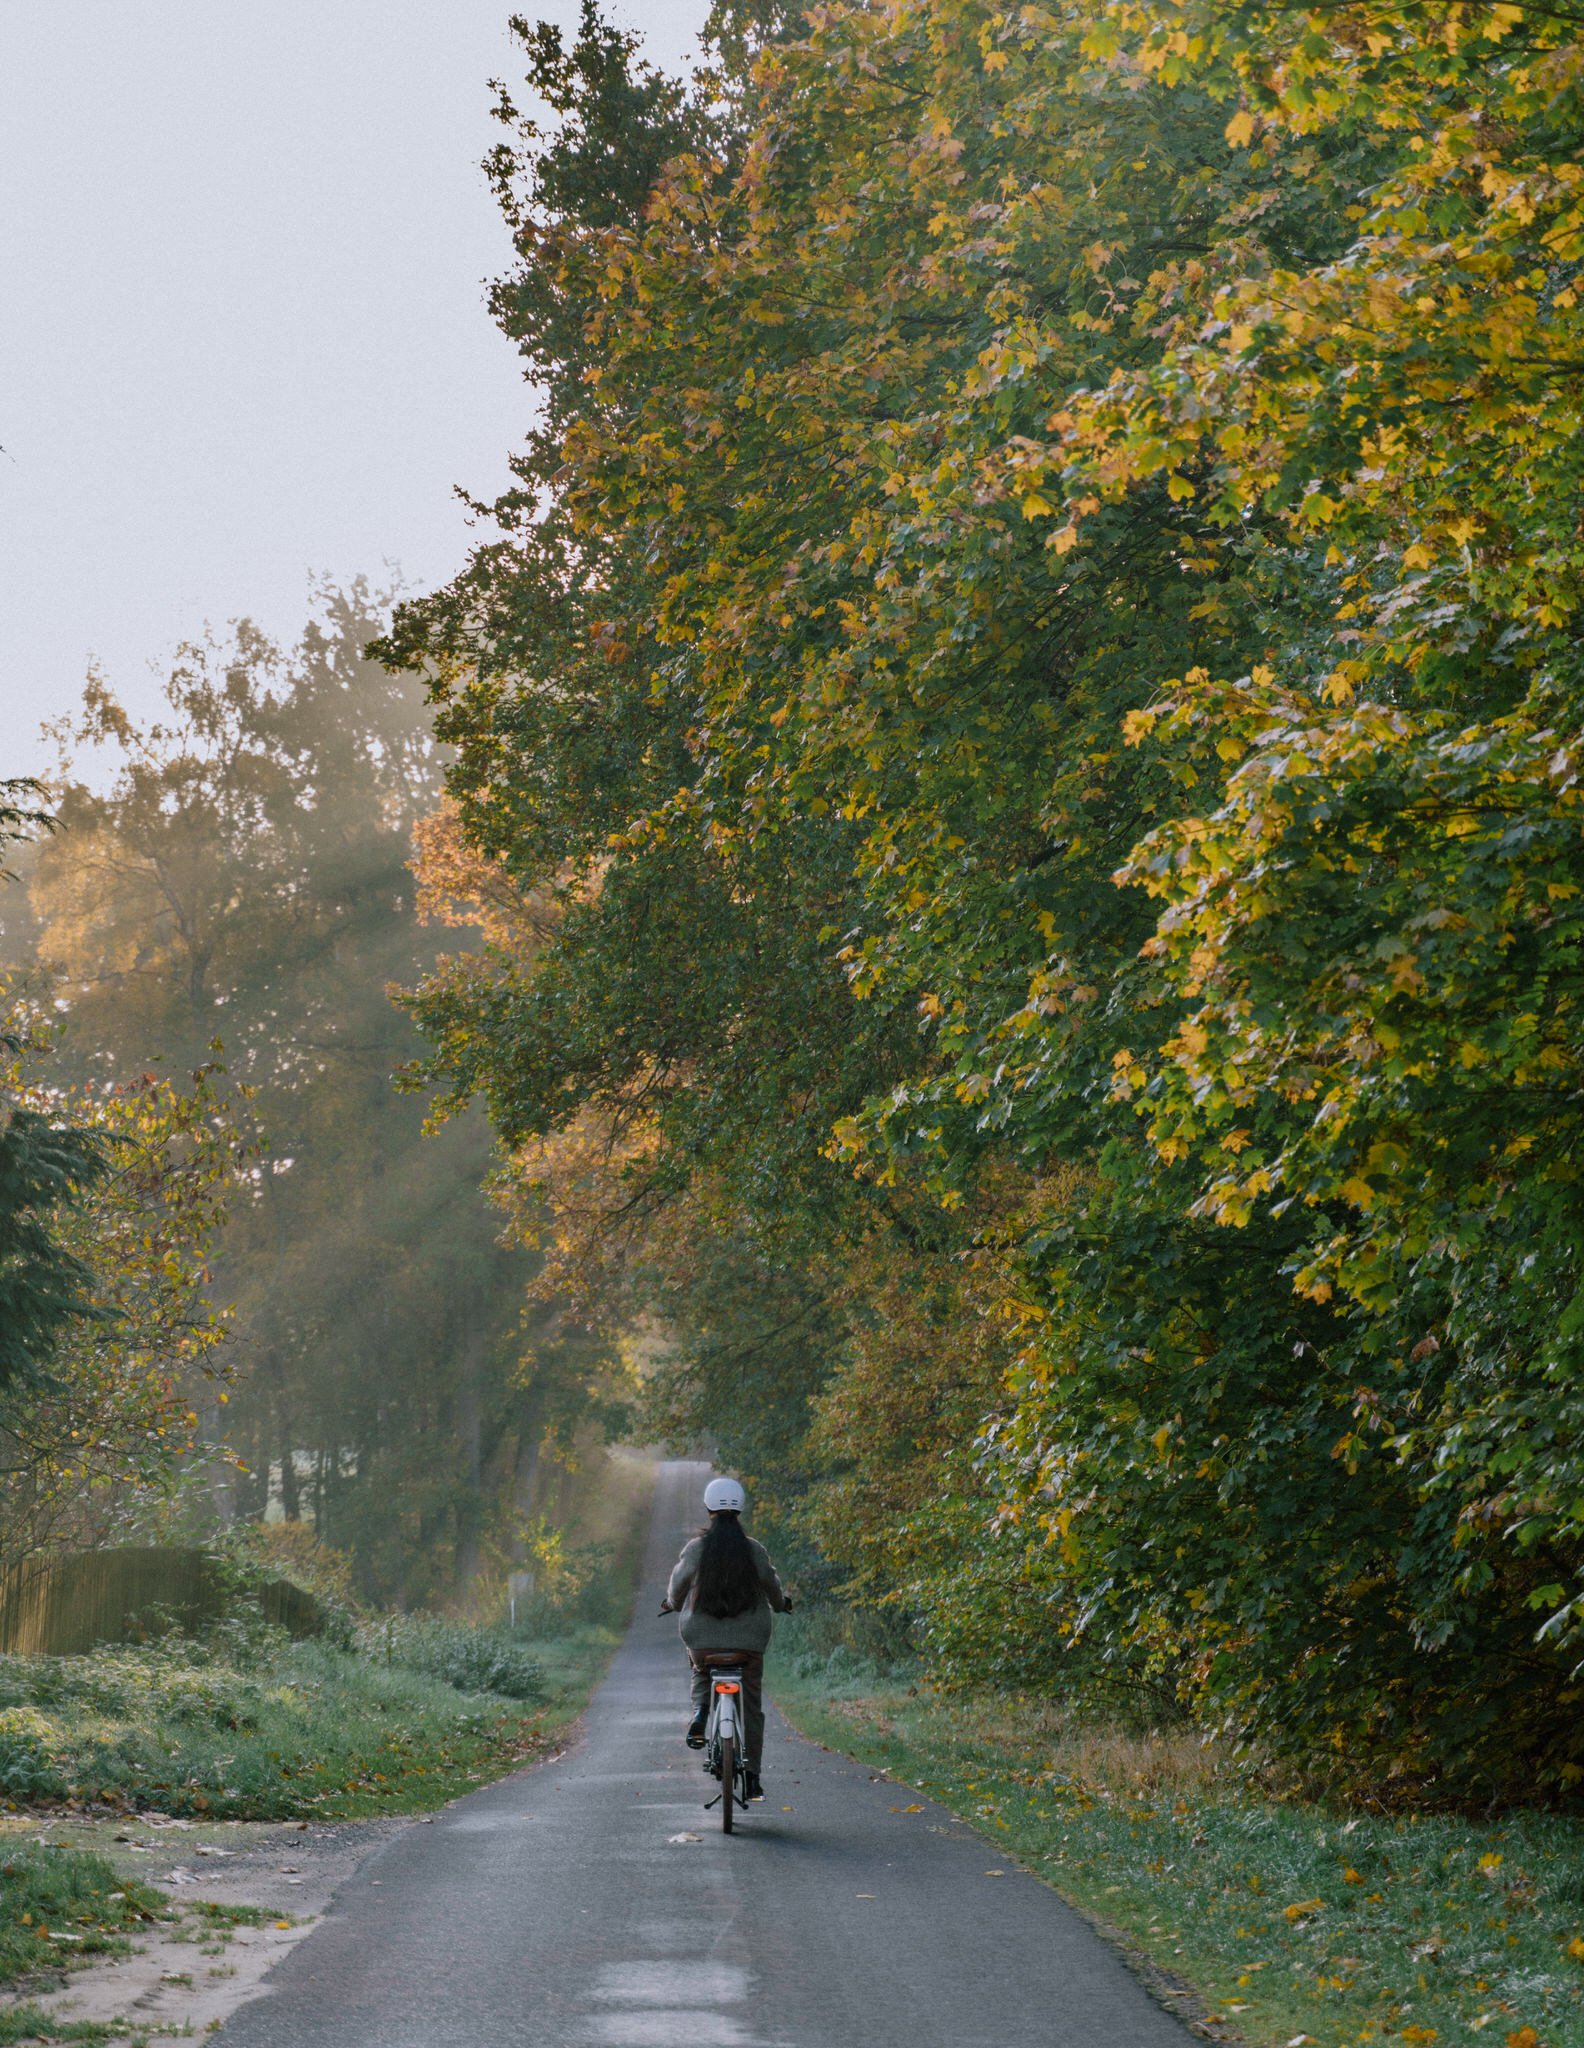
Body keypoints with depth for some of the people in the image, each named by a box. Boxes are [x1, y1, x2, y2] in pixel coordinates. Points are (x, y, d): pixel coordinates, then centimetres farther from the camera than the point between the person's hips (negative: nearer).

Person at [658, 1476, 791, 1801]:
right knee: (751, 1706, 14)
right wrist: (780, 1605, 31)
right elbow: (771, 1585, 8)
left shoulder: (695, 1547, -7)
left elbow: (679, 1582, 4)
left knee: (701, 1672, 34)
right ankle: (752, 1773, 12)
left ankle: (699, 1712, 5)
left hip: (702, 1637, 0)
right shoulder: (754, 1550, -5)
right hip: (749, 1639, 0)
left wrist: (673, 1603, 28)